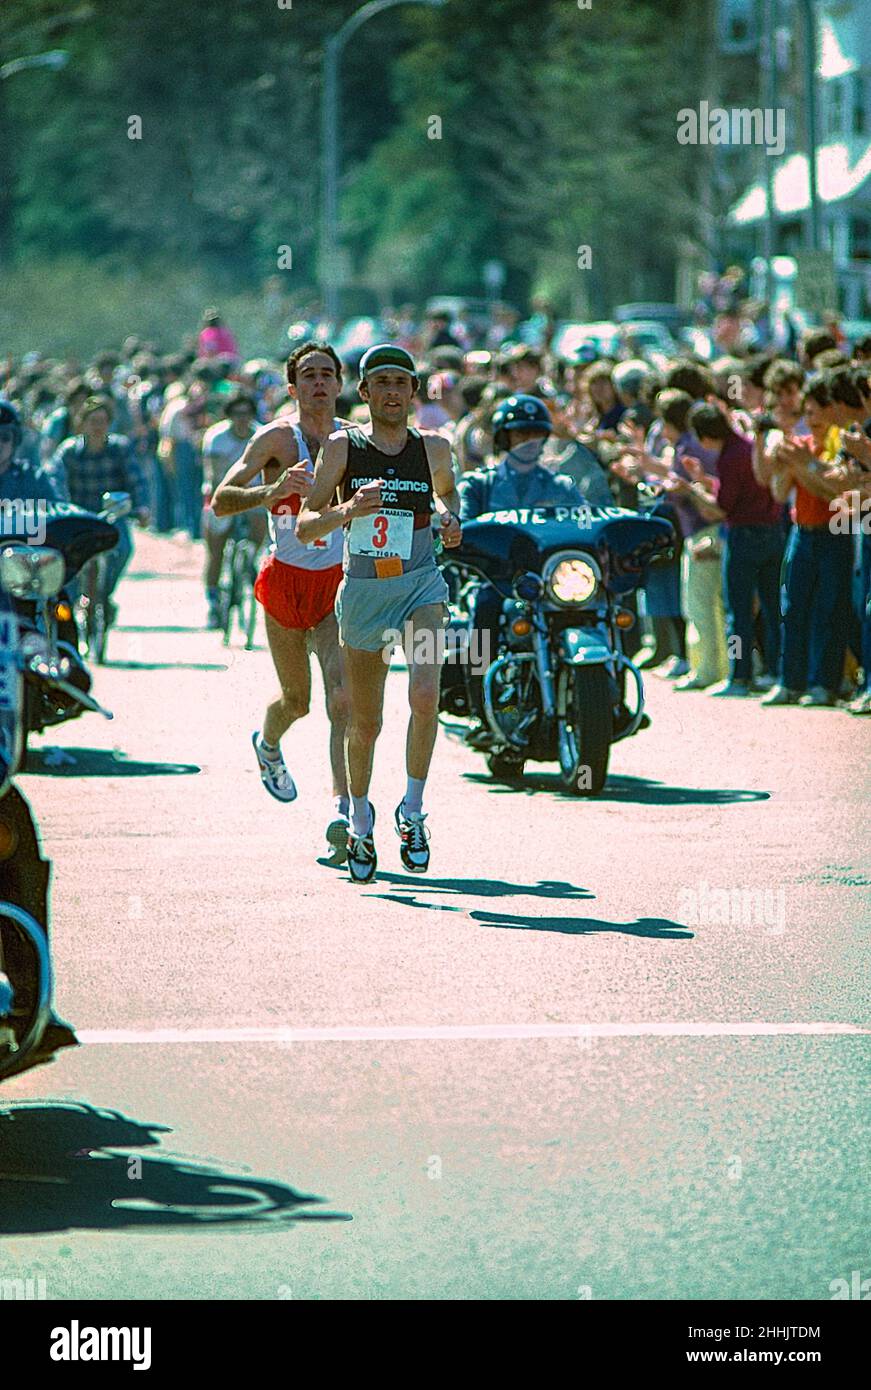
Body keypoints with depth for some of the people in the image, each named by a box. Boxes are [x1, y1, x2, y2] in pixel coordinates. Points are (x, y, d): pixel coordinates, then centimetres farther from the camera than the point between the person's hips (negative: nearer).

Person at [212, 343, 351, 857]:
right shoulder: (277, 438, -7)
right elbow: (221, 501, -15)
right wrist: (272, 491, -32)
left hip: (340, 582, 1)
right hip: (285, 580, -1)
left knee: (343, 699, -18)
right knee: (297, 700, 14)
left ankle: (342, 808, -26)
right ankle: (268, 745, 50)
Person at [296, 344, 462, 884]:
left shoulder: (434, 448, 1)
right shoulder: (342, 448, -4)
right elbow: (305, 526, -6)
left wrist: (451, 519, 2)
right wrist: (348, 510, -25)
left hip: (421, 584, 0)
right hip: (363, 591, 0)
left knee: (425, 693, -25)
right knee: (365, 725, 9)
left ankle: (413, 810, -8)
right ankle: (360, 820, 34)